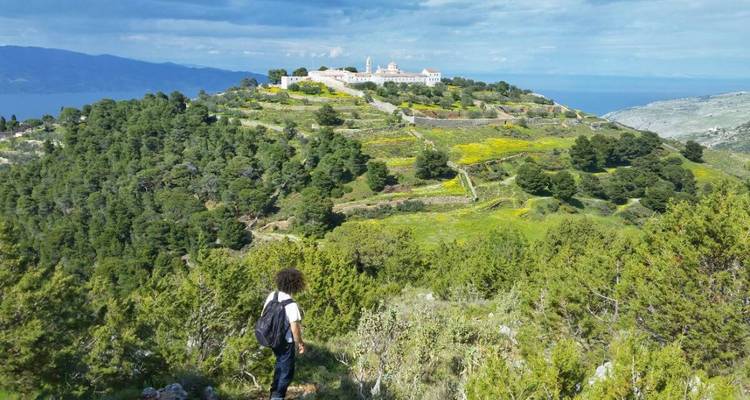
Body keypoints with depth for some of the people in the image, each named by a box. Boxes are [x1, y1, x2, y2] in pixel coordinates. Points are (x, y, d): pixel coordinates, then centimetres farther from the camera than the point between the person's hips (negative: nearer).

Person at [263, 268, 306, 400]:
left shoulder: (271, 296, -6)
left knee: (280, 365, 32)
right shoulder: (291, 304, -27)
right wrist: (300, 343, -9)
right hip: (285, 342, -8)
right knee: (287, 372, 10)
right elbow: (295, 328, -25)